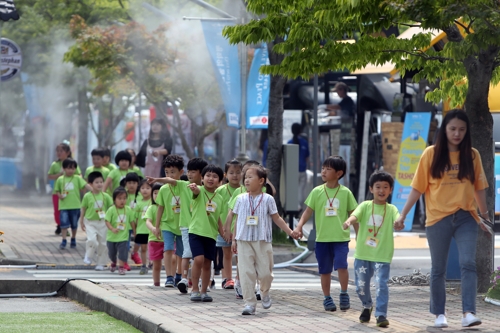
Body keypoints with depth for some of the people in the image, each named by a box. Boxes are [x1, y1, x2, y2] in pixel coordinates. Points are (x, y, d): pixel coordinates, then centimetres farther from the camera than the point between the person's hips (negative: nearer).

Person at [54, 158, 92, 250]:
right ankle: (63, 241, -2)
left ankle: (73, 240, 27)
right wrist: (60, 195, -9)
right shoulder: (60, 179, 5)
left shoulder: (77, 179, 1)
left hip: (75, 205, 0)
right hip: (64, 205, 0)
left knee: (74, 224, 10)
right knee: (64, 223, -8)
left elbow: (86, 185, -9)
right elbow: (57, 190, 12)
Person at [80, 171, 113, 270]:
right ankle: (88, 257, 3)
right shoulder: (87, 196, -5)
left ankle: (100, 263, 19)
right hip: (90, 222, -3)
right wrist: (81, 222, 4)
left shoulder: (105, 196, -1)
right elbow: (83, 209, 2)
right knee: (92, 240, -22)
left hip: (102, 222, 3)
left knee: (102, 243, 7)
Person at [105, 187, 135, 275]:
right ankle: (113, 263, 45)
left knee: (122, 252, -11)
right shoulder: (111, 210, -12)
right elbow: (107, 221, -15)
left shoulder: (129, 210, -3)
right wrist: (112, 229, -30)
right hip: (111, 237, 0)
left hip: (123, 237, 0)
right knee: (112, 253, 17)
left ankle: (121, 267, -1)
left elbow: (131, 221, 8)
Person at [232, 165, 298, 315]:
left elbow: (277, 219, 5)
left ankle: (265, 293, 32)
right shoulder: (241, 199, 5)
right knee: (246, 272, -4)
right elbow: (238, 220, 11)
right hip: (244, 241, 1)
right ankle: (250, 303, 1)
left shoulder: (267, 199, 0)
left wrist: (290, 232, -2)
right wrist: (234, 239, 10)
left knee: (265, 272, 2)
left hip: (262, 242, -1)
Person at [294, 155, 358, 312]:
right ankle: (327, 298, 21)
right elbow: (308, 211, 2)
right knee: (325, 270, 8)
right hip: (322, 238, 2)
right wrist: (299, 226, -13)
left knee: (341, 265, -17)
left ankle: (344, 294, 2)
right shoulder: (317, 192, 3)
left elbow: (353, 215, 8)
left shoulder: (345, 193, 1)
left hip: (341, 237, -2)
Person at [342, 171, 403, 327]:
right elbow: (355, 215, -18)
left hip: (382, 256, -2)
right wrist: (349, 221, -42)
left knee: (381, 285, -13)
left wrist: (399, 224, -45)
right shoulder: (365, 206, 1)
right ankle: (367, 306, 38)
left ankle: (381, 314, -6)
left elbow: (397, 220, -20)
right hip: (362, 254, 2)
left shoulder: (391, 209, -1)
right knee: (361, 285, 11)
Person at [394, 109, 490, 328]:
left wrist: (484, 215, 13)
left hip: (466, 218, 1)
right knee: (438, 268, 8)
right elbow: (418, 187, 2)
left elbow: (479, 187, 11)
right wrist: (403, 214, 0)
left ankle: (468, 313, -18)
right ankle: (439, 314, 20)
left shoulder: (472, 155, 4)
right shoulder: (431, 154, -1)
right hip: (438, 218, 0)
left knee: (468, 264, -14)